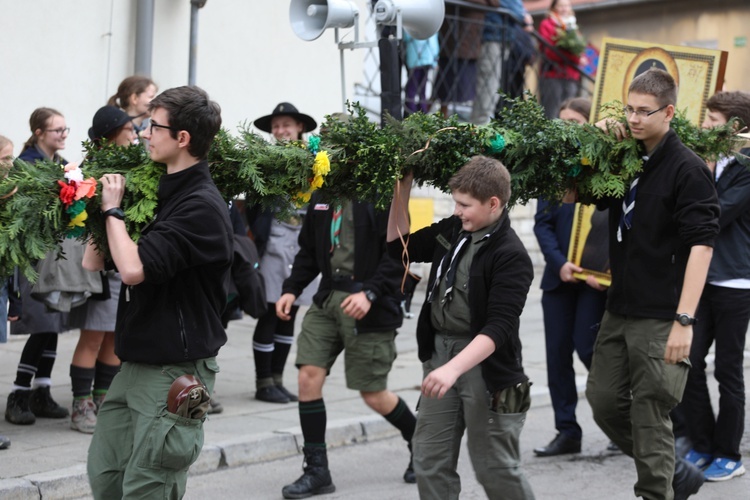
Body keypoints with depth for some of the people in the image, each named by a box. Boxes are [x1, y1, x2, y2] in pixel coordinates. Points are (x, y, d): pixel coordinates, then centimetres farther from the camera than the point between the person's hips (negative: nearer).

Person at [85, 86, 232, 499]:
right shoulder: (161, 191, 11)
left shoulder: (201, 207, -17)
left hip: (175, 372, -9)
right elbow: (95, 265, 15)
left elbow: (134, 268, -28)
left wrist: (113, 210, -12)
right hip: (136, 365, 9)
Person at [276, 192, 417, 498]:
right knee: (309, 377, -5)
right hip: (327, 300, 6)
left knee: (373, 394, 3)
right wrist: (291, 289, 4)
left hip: (370, 307, -6)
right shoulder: (322, 196, 11)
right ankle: (317, 472, 6)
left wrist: (370, 293, -24)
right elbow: (309, 250, 16)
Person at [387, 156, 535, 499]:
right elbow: (400, 246, 19)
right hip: (440, 353, 7)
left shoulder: (511, 256, -17)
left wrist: (453, 368, -36)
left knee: (494, 469, 2)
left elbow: (499, 327, -24)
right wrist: (402, 190, 6)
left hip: (485, 364, -7)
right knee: (429, 464, 8)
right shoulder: (452, 230, 5)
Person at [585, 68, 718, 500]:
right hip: (621, 309, 8)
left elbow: (701, 244, -18)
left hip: (661, 318, -8)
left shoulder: (687, 168, -12)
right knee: (604, 402, 12)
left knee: (649, 416, -3)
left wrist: (684, 319, -25)